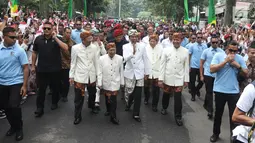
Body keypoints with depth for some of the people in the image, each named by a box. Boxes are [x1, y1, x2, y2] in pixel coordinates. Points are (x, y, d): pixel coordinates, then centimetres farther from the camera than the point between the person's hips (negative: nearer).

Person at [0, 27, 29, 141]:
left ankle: (19, 128, 13)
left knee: (14, 106, -10)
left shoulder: (19, 50, -8)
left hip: (16, 83, -4)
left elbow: (25, 68, -6)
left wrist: (24, 85, -11)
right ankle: (13, 126, 33)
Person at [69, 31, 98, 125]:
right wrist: (71, 76, 0)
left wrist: (98, 74, 8)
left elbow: (96, 61, 6)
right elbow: (73, 63, -1)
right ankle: (77, 116, 16)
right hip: (80, 76, -3)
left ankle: (92, 106, 49)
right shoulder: (75, 48, -8)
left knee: (92, 93, 20)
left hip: (91, 76, 3)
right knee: (79, 97, 0)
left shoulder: (93, 47, -1)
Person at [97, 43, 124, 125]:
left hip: (115, 83, -1)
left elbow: (121, 71, 2)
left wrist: (122, 82, 8)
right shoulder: (102, 58, -8)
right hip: (106, 83, 1)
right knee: (107, 98, 16)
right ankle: (108, 110, 41)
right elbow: (100, 72, -4)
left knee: (113, 99, -6)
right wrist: (99, 83, -4)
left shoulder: (120, 58, -6)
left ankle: (113, 117, 5)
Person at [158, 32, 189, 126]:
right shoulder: (166, 50, -4)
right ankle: (164, 108, 45)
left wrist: (186, 79, 2)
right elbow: (162, 65, -4)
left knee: (178, 98, -3)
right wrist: (160, 79, -6)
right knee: (166, 95, 18)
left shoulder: (185, 51, -2)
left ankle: (178, 116, 11)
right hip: (168, 78, 1)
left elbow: (186, 66, 2)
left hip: (179, 79, -1)